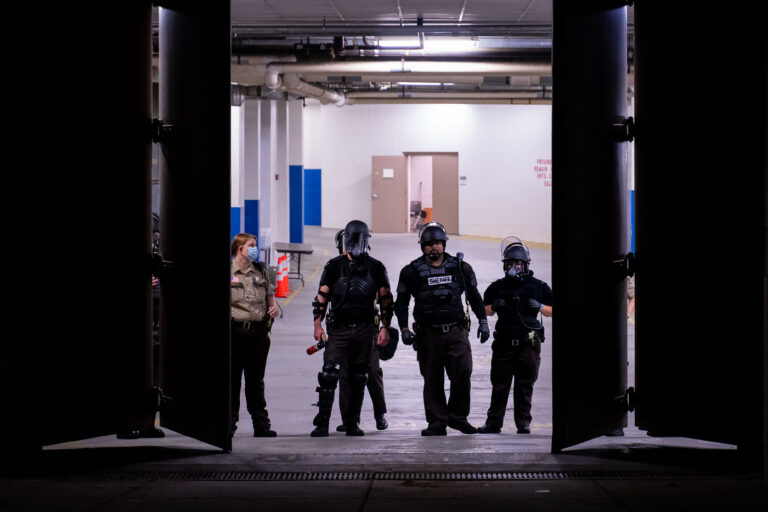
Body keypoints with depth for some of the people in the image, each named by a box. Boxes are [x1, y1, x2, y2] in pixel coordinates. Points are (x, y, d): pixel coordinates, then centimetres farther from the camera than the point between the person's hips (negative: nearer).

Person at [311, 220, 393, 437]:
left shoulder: (375, 268, 6)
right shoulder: (334, 266, 3)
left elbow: (385, 300, 10)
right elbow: (321, 297, 5)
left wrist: (385, 328, 4)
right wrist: (318, 324, -4)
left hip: (364, 329, 2)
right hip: (338, 329, -2)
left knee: (358, 378, 6)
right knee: (329, 374, -13)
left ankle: (351, 424, 15)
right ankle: (322, 424, -10)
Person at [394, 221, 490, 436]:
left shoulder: (460, 268, 9)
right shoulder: (412, 271, 4)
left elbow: (474, 297, 19)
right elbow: (401, 303, 9)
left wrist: (483, 322, 13)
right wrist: (404, 329, -1)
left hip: (456, 331, 1)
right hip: (428, 334, -1)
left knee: (462, 373, -9)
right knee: (432, 380, 1)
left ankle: (457, 416, 6)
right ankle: (437, 422, 7)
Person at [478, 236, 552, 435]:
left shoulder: (538, 287, 5)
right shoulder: (497, 287, 8)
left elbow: (551, 311, 10)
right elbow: (486, 311, 17)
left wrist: (540, 307, -10)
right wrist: (494, 306, -5)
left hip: (528, 344, -1)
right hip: (503, 344, 1)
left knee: (525, 386, 2)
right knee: (499, 385, 3)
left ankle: (523, 423, 9)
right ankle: (493, 423, 8)